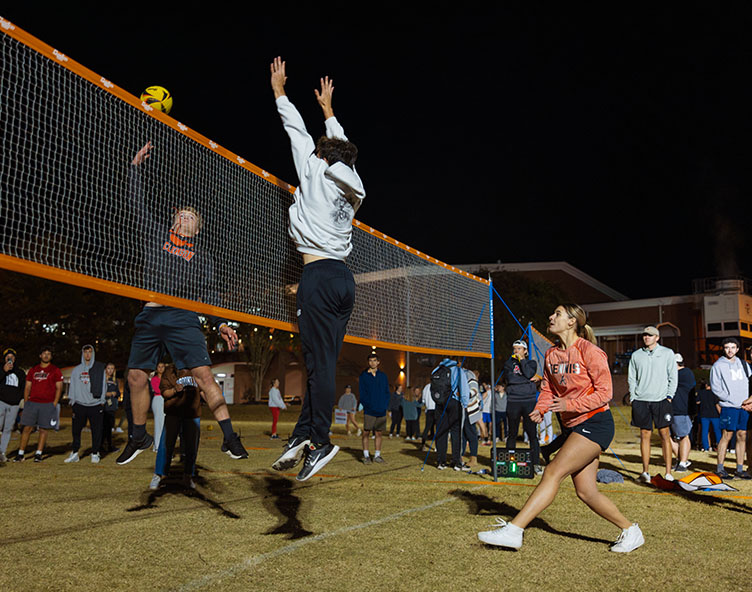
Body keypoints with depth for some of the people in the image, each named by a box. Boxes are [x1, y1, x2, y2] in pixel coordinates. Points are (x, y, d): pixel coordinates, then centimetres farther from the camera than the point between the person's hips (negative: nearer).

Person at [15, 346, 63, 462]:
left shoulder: (55, 371, 4)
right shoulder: (33, 370, 13)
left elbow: (59, 388, 2)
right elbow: (27, 387, 15)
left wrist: (54, 404, -6)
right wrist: (25, 403, 6)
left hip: (47, 405, -2)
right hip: (32, 403, 2)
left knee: (43, 429, 1)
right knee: (27, 428, 1)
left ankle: (38, 454, 7)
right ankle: (20, 454, 6)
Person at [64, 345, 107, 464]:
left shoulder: (100, 368, 6)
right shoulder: (76, 370, 12)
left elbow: (103, 385, 5)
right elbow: (73, 386, 12)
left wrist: (102, 401, 0)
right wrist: (72, 400, 4)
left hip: (96, 404, -2)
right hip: (79, 404, 2)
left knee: (96, 430, 1)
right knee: (76, 429, 2)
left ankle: (95, 453, 10)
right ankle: (74, 453, 11)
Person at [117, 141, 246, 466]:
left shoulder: (202, 255, 16)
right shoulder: (156, 234, 19)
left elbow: (208, 293, 11)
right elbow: (137, 205, 15)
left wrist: (221, 324, -1)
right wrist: (135, 167, 14)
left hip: (182, 317, -2)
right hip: (149, 316, 2)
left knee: (203, 373, -13)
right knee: (136, 376, 3)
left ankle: (229, 437, -11)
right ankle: (139, 438, 21)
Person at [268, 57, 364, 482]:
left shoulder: (316, 172, 5)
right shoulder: (352, 187, 19)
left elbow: (298, 131, 16)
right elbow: (342, 148, 36)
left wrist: (279, 90, 31)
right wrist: (328, 110, 50)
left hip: (319, 273, -6)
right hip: (345, 277, 6)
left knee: (321, 361, -8)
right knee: (323, 361, 4)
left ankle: (320, 440, -7)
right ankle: (303, 435, 5)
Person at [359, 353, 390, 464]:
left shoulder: (383, 376, 12)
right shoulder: (363, 376, 3)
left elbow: (387, 393, 13)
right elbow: (362, 393, -1)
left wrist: (385, 405, -1)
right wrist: (367, 405, -11)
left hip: (381, 410, 3)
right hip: (369, 411, -3)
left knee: (378, 433, 8)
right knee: (366, 432, -4)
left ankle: (377, 455, 15)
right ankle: (366, 455, 3)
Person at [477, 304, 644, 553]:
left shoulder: (589, 351, -12)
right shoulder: (551, 354, 10)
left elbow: (605, 392, -13)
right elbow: (548, 388, 14)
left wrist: (569, 404, -23)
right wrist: (540, 409, -7)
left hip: (595, 423, -8)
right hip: (575, 427, 8)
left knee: (553, 472, -16)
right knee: (585, 492, 7)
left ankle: (513, 530, -17)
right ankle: (630, 531, 25)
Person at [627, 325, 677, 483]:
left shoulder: (667, 353, 6)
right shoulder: (636, 355, 10)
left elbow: (673, 377, 6)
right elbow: (632, 378, 13)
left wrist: (669, 396, -3)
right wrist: (633, 398, 3)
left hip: (661, 400, -1)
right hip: (641, 400, 2)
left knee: (665, 434, -2)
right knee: (645, 435, 3)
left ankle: (668, 473, 2)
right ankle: (645, 472, 8)